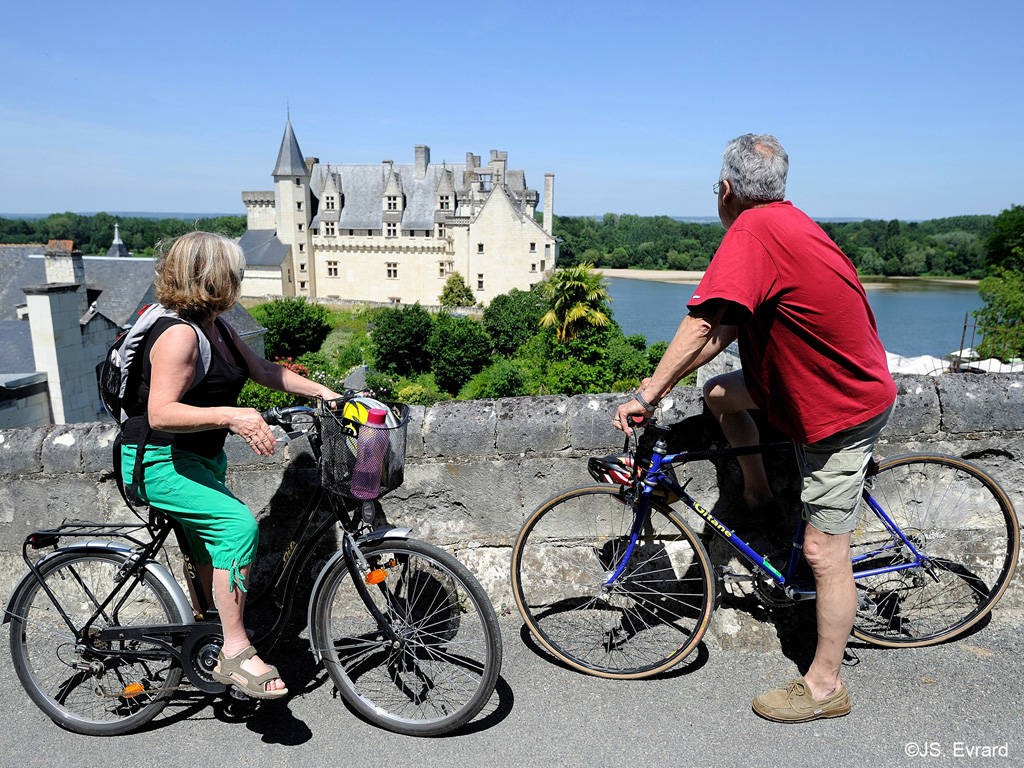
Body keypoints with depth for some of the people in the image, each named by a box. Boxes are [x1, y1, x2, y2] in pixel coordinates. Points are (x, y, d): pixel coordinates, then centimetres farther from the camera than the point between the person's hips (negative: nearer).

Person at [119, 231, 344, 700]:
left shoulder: (216, 327, 6)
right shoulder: (179, 333, -24)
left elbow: (263, 370, 11)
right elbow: (161, 413, -32)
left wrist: (322, 392, 5)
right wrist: (230, 416, -42)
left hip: (200, 458, 11)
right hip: (158, 462, -11)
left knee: (212, 549, 19)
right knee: (238, 523, -27)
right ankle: (235, 652, -17)